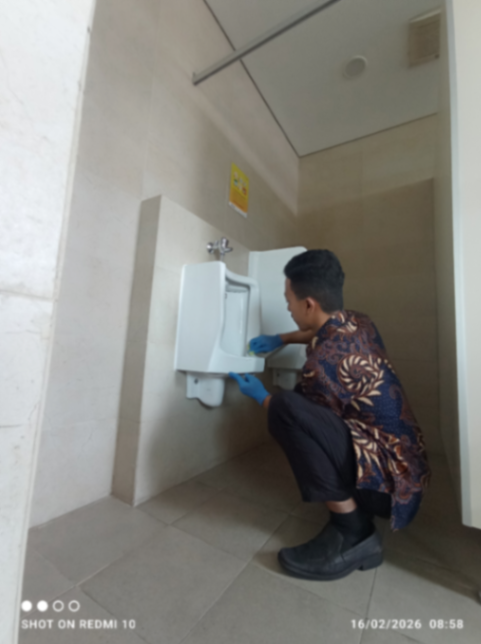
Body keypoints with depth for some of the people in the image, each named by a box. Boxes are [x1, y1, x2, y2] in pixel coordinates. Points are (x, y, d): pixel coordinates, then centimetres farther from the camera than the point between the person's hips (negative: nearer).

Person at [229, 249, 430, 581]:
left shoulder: (325, 362, -27)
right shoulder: (358, 322, -2)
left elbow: (296, 420, -9)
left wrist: (261, 396, 7)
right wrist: (281, 339, 20)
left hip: (387, 479, -9)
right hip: (407, 462, 9)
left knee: (285, 406, -29)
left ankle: (352, 531, -11)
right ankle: (353, 506, 18)